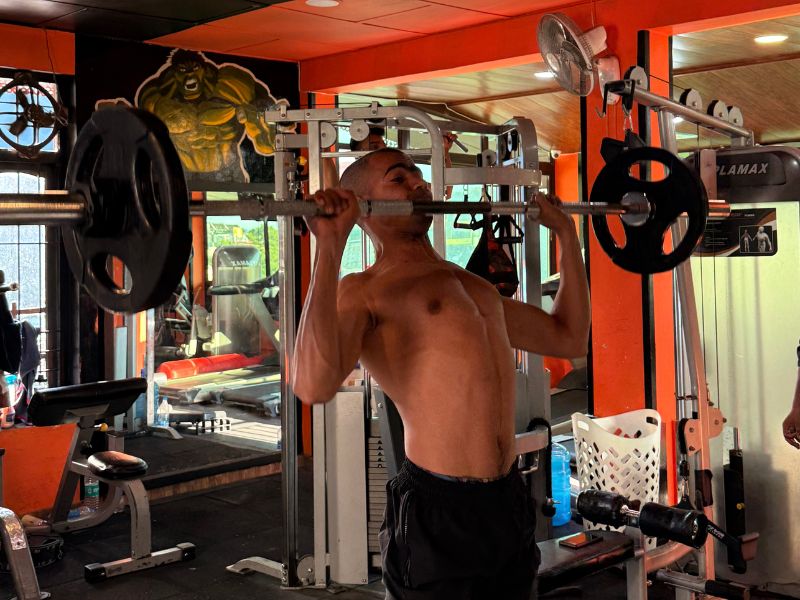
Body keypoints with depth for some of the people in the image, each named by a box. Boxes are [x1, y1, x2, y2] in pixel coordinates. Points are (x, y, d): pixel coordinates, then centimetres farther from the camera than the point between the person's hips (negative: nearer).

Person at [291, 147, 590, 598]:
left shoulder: (471, 284, 16)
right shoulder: (364, 291, -8)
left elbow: (570, 338, 24)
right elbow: (315, 386, -28)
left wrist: (567, 233, 25)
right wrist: (331, 246, -28)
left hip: (509, 500, 8)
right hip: (439, 510, -7)